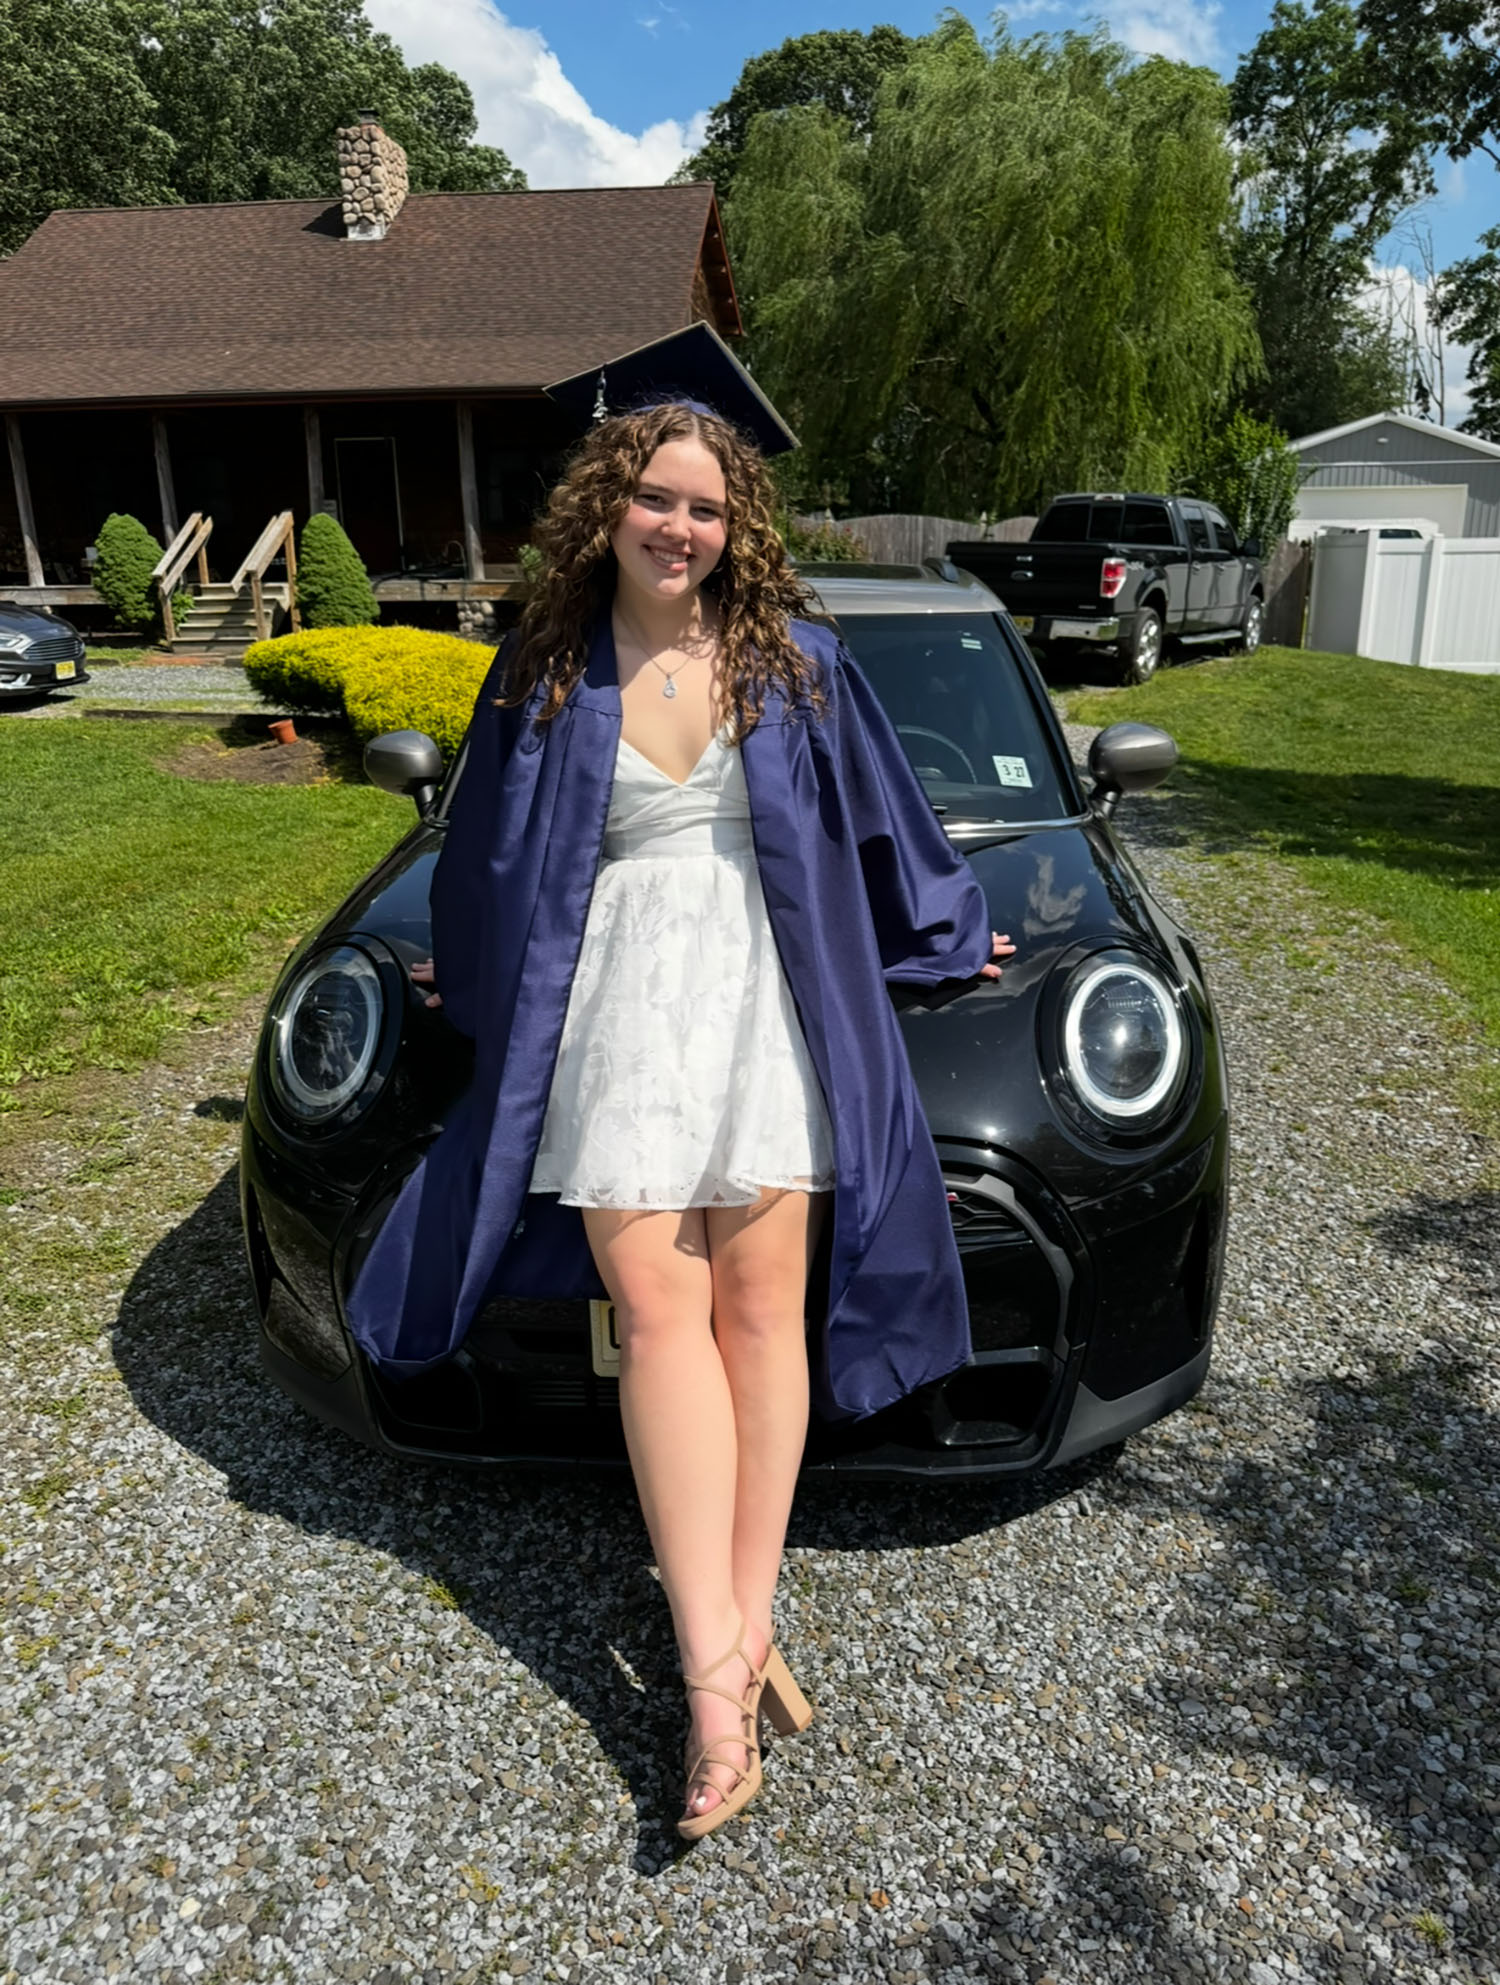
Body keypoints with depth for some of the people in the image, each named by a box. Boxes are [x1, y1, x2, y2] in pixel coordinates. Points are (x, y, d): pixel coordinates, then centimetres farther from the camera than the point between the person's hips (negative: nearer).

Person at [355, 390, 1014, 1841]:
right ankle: (721, 1667, -2)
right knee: (659, 1312, -7)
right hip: (617, 1001, 0)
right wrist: (467, 972, 27)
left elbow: (879, 813, 18)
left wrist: (948, 932, 25)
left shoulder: (794, 662, 7)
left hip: (766, 996, 1)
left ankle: (742, 1624, 10)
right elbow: (492, 851, 18)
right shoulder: (546, 672, 8)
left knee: (761, 1308, -1)